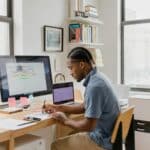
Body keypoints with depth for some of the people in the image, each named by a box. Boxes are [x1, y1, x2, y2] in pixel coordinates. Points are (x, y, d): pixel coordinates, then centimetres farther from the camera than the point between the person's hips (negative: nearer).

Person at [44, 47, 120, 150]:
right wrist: (58, 108, 11)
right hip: (107, 135, 9)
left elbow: (88, 126, -25)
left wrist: (65, 120, -9)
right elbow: (85, 107, 18)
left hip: (102, 141, -9)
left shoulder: (94, 85, -26)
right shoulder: (96, 78, 5)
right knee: (68, 137, 22)